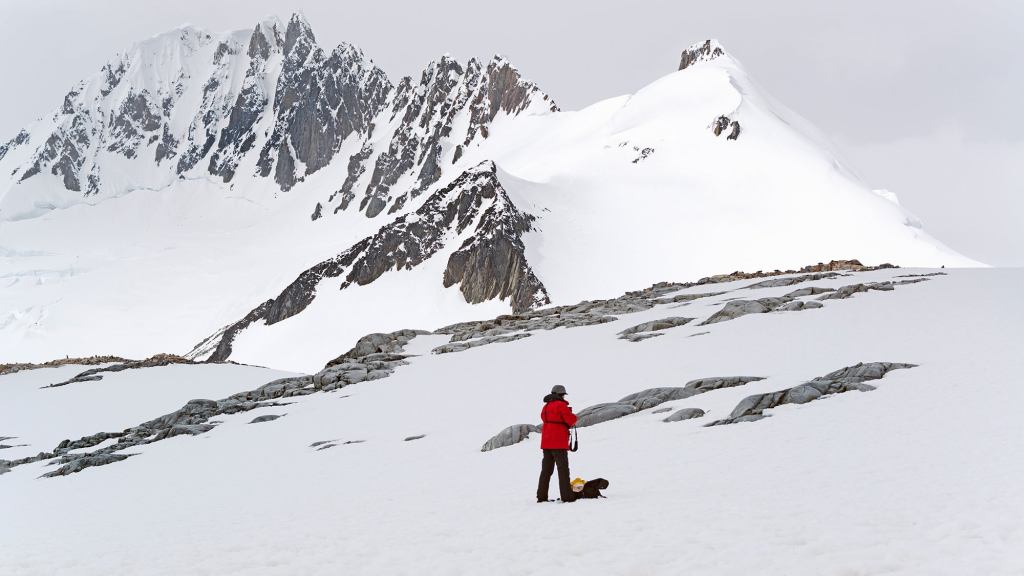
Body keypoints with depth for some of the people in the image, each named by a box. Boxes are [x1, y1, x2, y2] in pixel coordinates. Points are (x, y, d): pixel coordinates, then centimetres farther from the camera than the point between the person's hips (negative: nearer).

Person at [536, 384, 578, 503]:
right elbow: (571, 420, -13)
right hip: (559, 442, -8)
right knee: (563, 469, -5)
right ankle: (567, 496, -9)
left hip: (546, 442, 8)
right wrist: (571, 414, 10)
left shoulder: (546, 406, 16)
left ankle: (541, 496, 9)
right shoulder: (561, 405, -9)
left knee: (546, 470, 11)